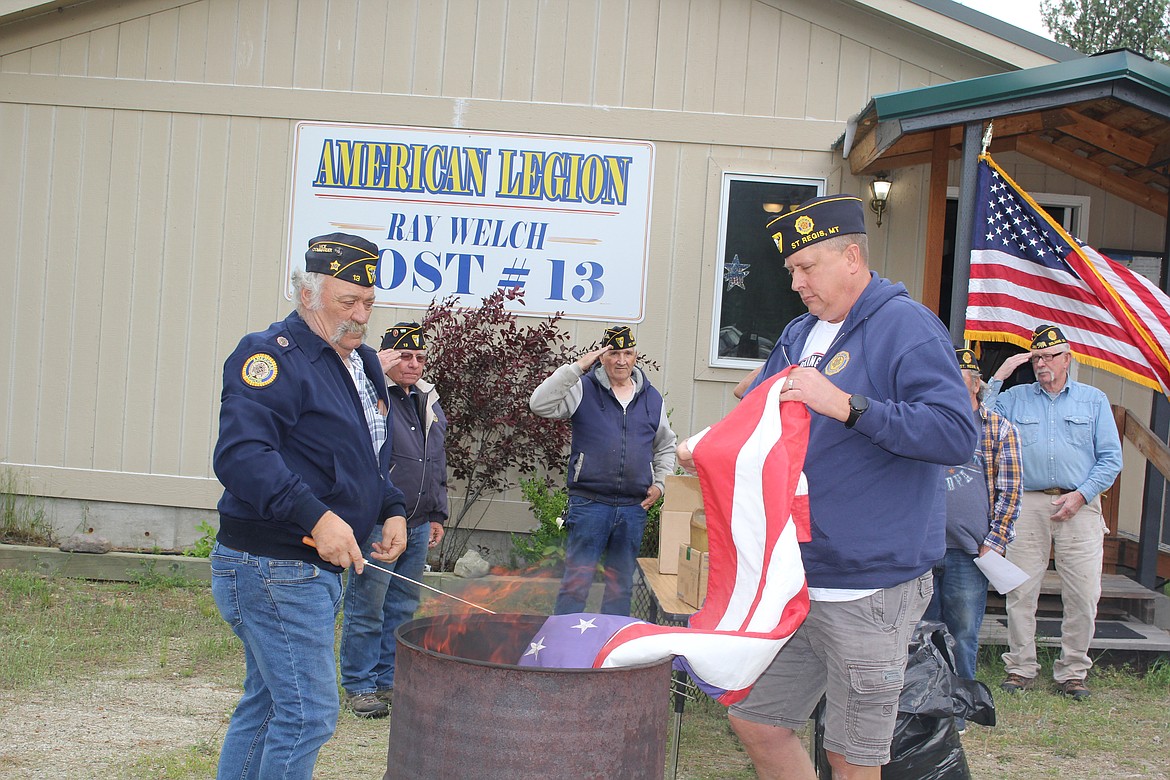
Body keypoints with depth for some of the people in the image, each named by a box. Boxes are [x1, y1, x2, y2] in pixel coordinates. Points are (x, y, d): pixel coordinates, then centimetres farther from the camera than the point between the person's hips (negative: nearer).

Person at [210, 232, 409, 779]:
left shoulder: (362, 362, 16)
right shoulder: (272, 356, -13)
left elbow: (373, 459, 27)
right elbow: (240, 454, -26)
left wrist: (392, 511, 8)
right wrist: (316, 517, -33)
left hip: (317, 565, 10)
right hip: (273, 568, -10)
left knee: (266, 706, 17)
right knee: (308, 714, -8)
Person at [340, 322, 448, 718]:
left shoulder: (429, 402, 15)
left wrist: (437, 515, 21)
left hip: (417, 526, 7)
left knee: (403, 609, 13)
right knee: (367, 608, 0)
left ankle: (389, 679, 24)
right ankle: (359, 685, 12)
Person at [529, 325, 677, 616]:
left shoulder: (652, 398, 14)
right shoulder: (584, 389, 1)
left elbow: (665, 447, 26)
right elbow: (540, 404, -15)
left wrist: (660, 484, 12)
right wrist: (575, 368, -17)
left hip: (634, 507, 4)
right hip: (590, 502, -4)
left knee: (621, 583, 11)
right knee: (577, 580, -5)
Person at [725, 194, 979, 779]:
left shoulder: (905, 326, -11)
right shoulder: (799, 334, 14)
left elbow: (957, 434, -22)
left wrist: (848, 406, -26)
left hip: (869, 587, -8)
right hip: (794, 578, 8)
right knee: (756, 722, 14)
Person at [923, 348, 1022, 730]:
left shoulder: (999, 430, 4)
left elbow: (1009, 494, 1)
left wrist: (993, 545, -6)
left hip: (968, 554, -3)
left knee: (962, 636, 4)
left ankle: (956, 711, 15)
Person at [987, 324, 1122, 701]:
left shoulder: (1094, 400, 13)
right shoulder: (1014, 398, 14)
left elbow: (1111, 458, 8)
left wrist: (1081, 495, -5)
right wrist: (997, 378, -1)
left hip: (1078, 506, 0)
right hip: (1027, 504, 0)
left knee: (1084, 593, -3)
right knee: (1020, 591, -2)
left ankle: (1072, 672, 9)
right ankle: (1021, 668, 9)